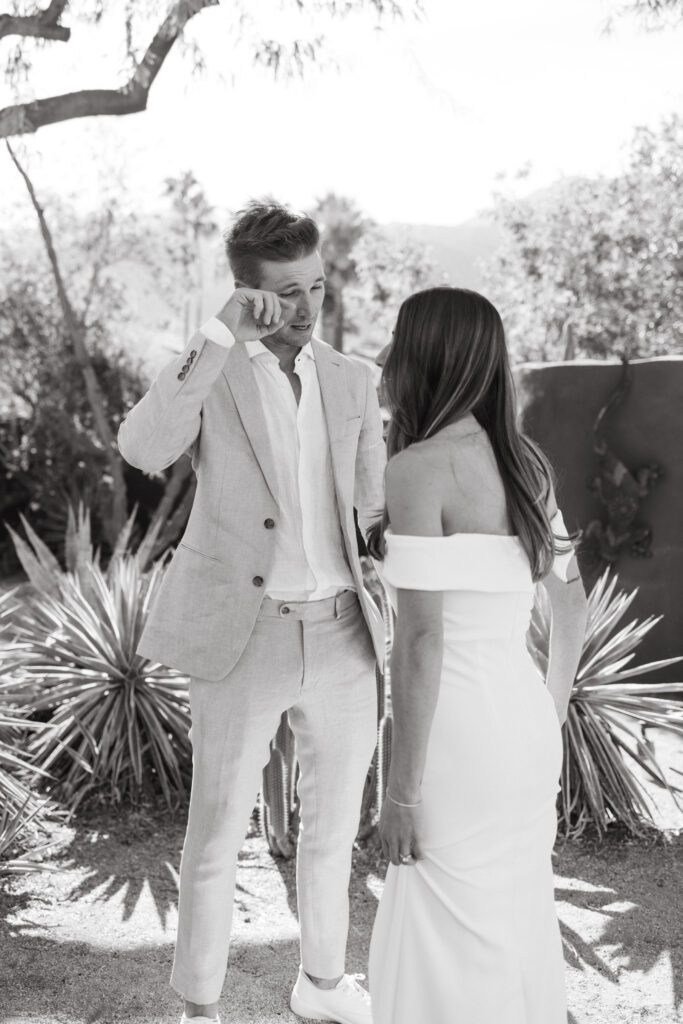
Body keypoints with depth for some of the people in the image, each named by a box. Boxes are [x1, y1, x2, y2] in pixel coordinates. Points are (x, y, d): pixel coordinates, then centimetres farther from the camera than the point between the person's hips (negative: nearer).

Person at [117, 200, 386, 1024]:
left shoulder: (352, 381, 7)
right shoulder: (206, 372, -5)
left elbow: (375, 509, 12)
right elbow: (142, 451, -26)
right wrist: (222, 335, -29)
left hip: (342, 637, 4)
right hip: (242, 640, -4)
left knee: (334, 825, 17)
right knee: (217, 833, 6)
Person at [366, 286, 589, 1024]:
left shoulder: (419, 467, -15)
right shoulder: (523, 461, 8)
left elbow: (422, 639, -19)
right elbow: (571, 604, 15)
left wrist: (401, 790, -13)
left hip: (461, 736, -8)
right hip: (522, 723, 8)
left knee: (450, 953, 6)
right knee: (514, 930, 20)